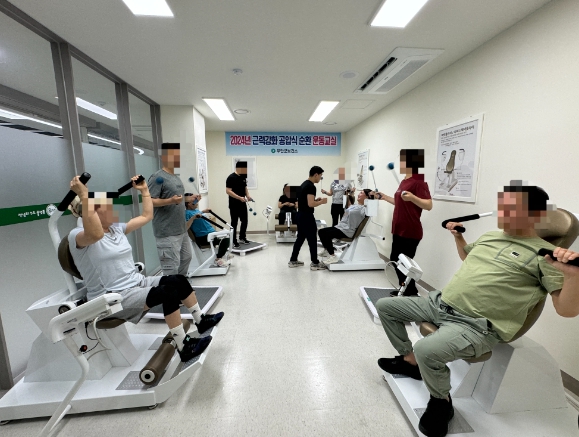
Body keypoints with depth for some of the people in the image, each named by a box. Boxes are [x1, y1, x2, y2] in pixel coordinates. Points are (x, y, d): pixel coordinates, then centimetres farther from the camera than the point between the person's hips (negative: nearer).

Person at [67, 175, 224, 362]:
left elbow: (147, 216, 16)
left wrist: (144, 190, 15)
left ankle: (201, 320, 10)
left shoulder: (117, 228, 10)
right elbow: (95, 234, -39)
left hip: (136, 283, 8)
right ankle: (184, 347, -16)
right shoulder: (77, 236, -13)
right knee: (168, 292, -27)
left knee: (178, 280, -8)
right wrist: (84, 196, -40)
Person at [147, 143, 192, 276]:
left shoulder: (176, 178, 15)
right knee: (172, 268, -6)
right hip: (167, 233, -9)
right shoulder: (158, 177, -12)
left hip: (181, 230, 10)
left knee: (186, 258, 21)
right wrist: (170, 201, -32)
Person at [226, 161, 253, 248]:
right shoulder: (231, 177, -14)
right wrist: (239, 197, -26)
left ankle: (242, 238, 30)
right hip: (234, 205, -7)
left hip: (243, 204, 7)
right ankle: (234, 242, 11)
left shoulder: (243, 177, 9)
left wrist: (248, 195, -1)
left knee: (244, 221, 13)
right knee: (234, 223, 1)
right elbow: (228, 191, -19)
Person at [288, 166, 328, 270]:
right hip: (307, 216, -10)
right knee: (312, 239, -1)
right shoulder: (311, 186, -18)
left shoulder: (304, 184, 15)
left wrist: (316, 200, 16)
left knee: (300, 238, 16)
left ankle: (293, 261, 23)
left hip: (300, 215, 10)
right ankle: (315, 263, 9)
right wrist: (321, 202, -9)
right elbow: (310, 204, -25)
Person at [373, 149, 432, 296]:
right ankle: (405, 289, 31)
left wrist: (412, 197, -38)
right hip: (399, 230, 10)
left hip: (410, 232, -10)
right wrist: (384, 197, 23)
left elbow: (428, 205, -22)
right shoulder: (404, 181, 15)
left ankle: (411, 293, 12)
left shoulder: (418, 182, -14)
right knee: (395, 261, 17)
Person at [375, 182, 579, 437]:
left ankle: (441, 402, 1)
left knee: (426, 350, -35)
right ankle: (410, 360, 23)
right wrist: (457, 236, 22)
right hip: (439, 304, 8)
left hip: (477, 325, -7)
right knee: (385, 306, 7)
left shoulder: (544, 255, -5)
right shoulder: (489, 236, 16)